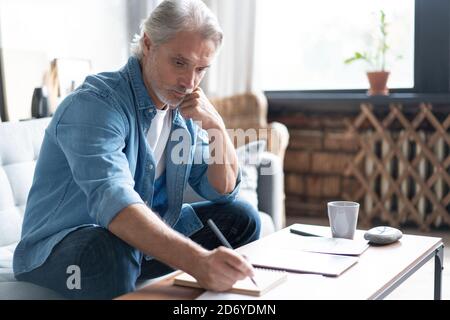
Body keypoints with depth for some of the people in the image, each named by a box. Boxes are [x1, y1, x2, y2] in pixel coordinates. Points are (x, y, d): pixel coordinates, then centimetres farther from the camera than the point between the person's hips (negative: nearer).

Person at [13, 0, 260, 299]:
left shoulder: (185, 109, 1)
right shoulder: (96, 104, -25)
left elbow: (224, 191, 3)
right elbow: (113, 201, -41)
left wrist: (216, 125, -15)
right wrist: (197, 261, -55)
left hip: (147, 238, 7)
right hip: (60, 249, -7)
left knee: (242, 217, -1)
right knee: (112, 249, -40)